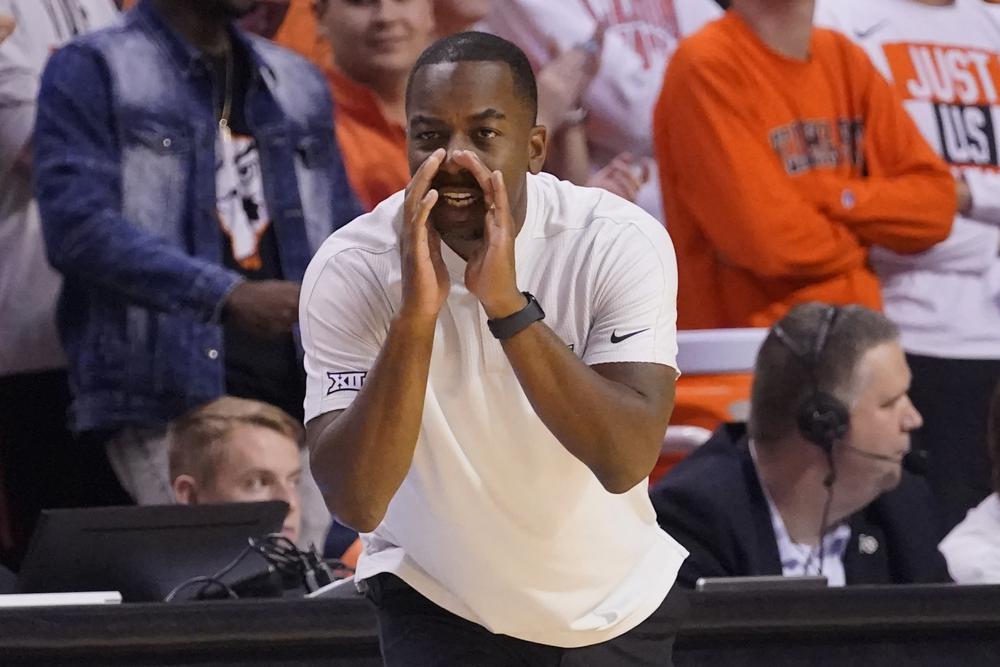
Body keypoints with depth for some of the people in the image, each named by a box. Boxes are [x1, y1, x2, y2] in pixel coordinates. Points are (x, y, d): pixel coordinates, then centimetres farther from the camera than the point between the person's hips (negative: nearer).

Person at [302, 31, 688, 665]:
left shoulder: (621, 243, -18)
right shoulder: (350, 270, -18)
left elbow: (627, 462, -28)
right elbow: (356, 502, -26)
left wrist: (508, 305, -37)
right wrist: (416, 315, -37)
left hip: (617, 608, 1)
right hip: (437, 605, -1)